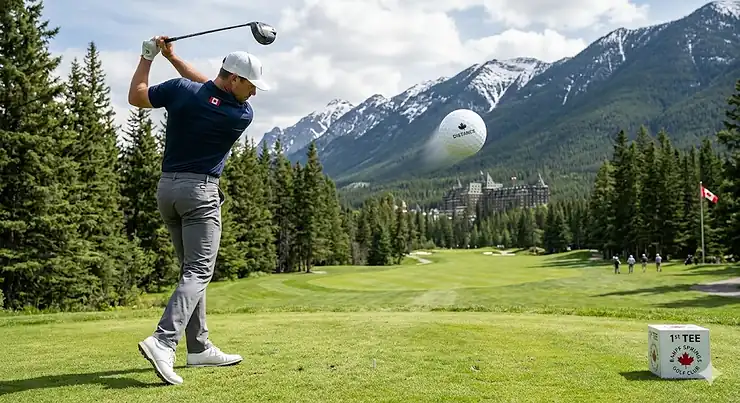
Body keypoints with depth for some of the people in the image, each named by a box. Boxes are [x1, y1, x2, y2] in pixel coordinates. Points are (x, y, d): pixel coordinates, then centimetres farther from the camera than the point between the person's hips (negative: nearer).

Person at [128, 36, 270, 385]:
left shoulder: (180, 90, -2)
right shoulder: (243, 115, -8)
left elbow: (135, 97, 12)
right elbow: (207, 87, 7)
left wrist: (148, 56, 19)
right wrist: (173, 58, 9)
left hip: (167, 187, 7)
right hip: (200, 190, -7)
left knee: (191, 268, 14)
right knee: (198, 272, -8)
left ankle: (199, 347, 17)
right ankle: (163, 341, -26)